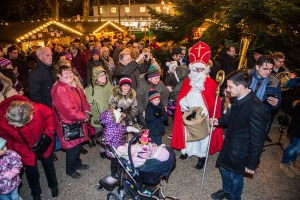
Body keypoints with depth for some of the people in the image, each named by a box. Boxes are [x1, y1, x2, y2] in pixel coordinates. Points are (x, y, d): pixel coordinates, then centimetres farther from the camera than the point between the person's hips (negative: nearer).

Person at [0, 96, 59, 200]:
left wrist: (50, 131, -12)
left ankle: (53, 185, 51)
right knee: (31, 171, 16)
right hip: (25, 150, 0)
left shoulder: (37, 109, -36)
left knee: (48, 165, 22)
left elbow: (49, 114, -12)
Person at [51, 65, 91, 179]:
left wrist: (87, 112, -8)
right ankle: (70, 170, 33)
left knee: (78, 146, 24)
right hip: (68, 125, -9)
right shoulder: (59, 90, -25)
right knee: (72, 149, 8)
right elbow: (69, 111, -29)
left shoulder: (74, 86, 5)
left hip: (78, 122, 9)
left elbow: (83, 100, 10)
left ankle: (77, 164, 48)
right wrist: (84, 117, -18)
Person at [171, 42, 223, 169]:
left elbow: (214, 102, -9)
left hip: (203, 117, -3)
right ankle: (187, 150, 38)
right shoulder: (187, 82, 1)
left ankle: (202, 156, 24)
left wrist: (209, 114, -17)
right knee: (188, 132, 17)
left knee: (202, 134, 8)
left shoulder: (210, 83, -10)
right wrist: (184, 106, -11)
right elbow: (181, 98, 5)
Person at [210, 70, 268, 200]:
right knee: (224, 169, 26)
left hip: (240, 153, -7)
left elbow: (257, 140, -24)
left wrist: (251, 164, -15)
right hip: (229, 145, 7)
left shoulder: (256, 108, -31)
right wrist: (219, 121, -1)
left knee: (236, 177, 17)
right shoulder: (238, 99, -7)